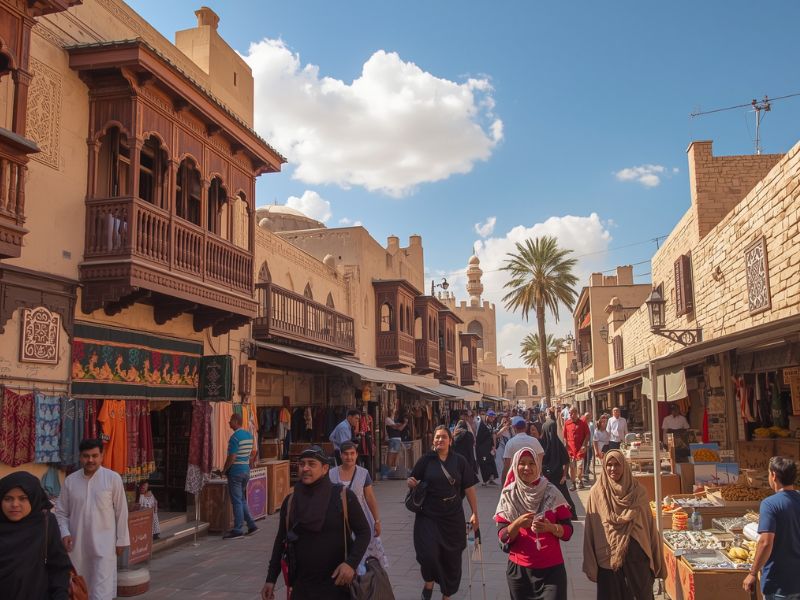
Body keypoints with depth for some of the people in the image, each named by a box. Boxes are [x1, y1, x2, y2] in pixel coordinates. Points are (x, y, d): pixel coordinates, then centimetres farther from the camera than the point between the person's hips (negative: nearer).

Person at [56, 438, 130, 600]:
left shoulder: (113, 478, -7)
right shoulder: (70, 480, 1)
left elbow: (121, 512, -2)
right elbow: (61, 512, 9)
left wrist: (121, 540, -1)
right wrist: (64, 532, -7)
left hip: (104, 543, -3)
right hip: (77, 544, 3)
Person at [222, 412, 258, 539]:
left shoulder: (234, 437, -17)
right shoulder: (249, 435, 9)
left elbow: (231, 457, -19)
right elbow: (253, 452, 16)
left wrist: (224, 470, -7)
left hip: (235, 472, -8)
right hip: (246, 470, 8)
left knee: (237, 501, -2)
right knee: (242, 500, 17)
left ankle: (237, 530, 2)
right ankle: (251, 525, 16)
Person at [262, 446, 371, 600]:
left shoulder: (343, 496, -9)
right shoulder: (290, 501, 2)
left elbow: (364, 531, -5)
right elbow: (281, 540, 10)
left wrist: (351, 563, -19)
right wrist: (271, 579, 8)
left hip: (337, 584, -3)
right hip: (302, 587, 3)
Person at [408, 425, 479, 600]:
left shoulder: (459, 461, -2)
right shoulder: (426, 460, -2)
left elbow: (469, 489, 1)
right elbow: (412, 482, 8)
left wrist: (475, 514, -1)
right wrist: (412, 484, -15)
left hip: (453, 517, 1)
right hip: (428, 516, -1)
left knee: (451, 558, 8)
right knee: (428, 554, -13)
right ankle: (429, 582, 19)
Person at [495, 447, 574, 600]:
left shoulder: (552, 493, -4)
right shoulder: (508, 496, -3)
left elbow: (568, 531, -1)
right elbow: (503, 537, -5)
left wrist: (550, 527, -20)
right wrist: (517, 524, -22)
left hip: (551, 569, -1)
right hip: (519, 570, 1)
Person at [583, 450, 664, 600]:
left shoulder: (637, 491, 2)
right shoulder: (597, 492, -1)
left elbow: (649, 523, 5)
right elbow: (591, 529, 0)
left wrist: (653, 558, 3)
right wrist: (591, 563, -2)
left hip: (636, 554, 1)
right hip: (608, 556, -1)